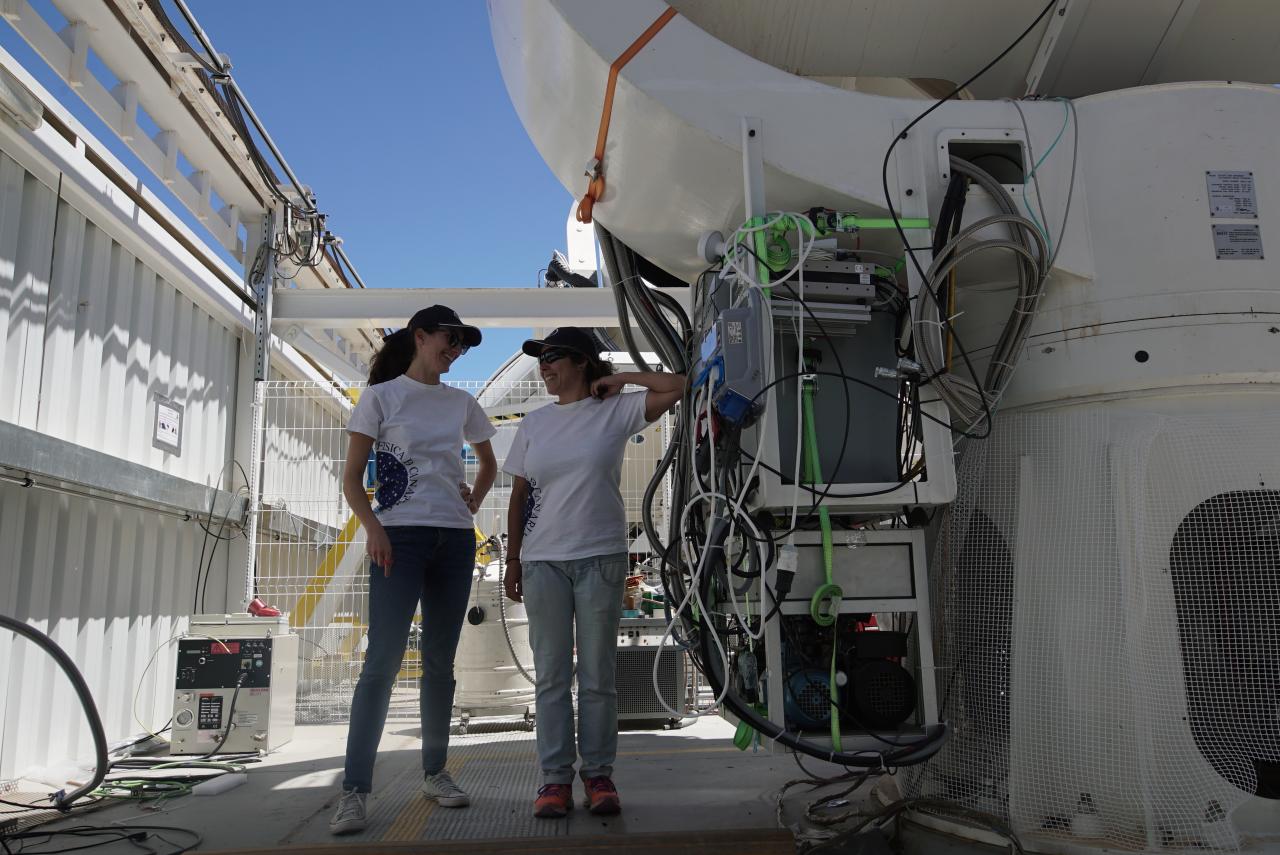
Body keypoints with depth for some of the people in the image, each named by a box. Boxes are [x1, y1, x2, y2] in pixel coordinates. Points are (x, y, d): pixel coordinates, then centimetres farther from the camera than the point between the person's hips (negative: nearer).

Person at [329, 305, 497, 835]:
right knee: (384, 659, -11)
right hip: (400, 535, -4)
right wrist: (372, 528, -16)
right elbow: (352, 478, -1)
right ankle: (355, 790, -6)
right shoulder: (381, 395, 2)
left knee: (440, 661, 9)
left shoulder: (461, 403, 13)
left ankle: (435, 773, 20)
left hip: (454, 539, 4)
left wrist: (474, 502, 9)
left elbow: (488, 463, 28)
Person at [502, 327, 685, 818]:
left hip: (600, 559, -2)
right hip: (542, 561, 3)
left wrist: (620, 380, 1)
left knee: (597, 675, 5)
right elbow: (519, 497, 11)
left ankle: (599, 774, 16)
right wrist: (512, 562, 8)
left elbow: (676, 387, -8)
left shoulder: (615, 412, 1)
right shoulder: (535, 424, 10)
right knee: (551, 675, 5)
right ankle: (555, 778, 12)